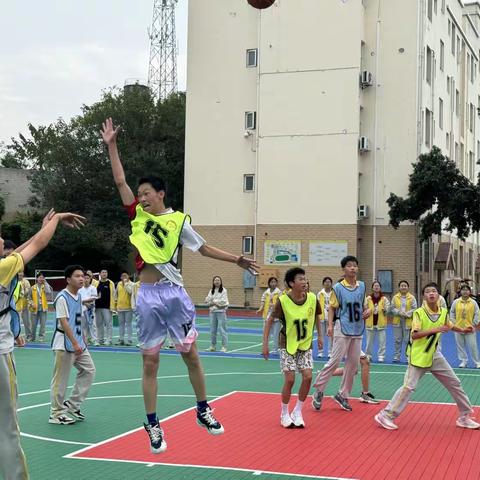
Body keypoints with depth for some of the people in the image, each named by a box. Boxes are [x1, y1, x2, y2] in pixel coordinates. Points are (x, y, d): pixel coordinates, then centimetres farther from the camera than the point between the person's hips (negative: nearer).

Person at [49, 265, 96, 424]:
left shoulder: (79, 296, 12)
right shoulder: (62, 297, -15)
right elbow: (63, 322, -20)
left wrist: (83, 339, 19)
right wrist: (75, 343, -23)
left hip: (78, 343, 9)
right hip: (64, 344, -9)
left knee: (89, 370, 8)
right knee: (61, 379, -2)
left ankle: (72, 404, 18)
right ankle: (56, 413, 8)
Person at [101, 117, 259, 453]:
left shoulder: (178, 220, 2)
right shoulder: (138, 215, 7)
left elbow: (204, 248, 10)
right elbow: (121, 181, 6)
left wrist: (237, 259, 4)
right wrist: (111, 145, 3)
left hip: (174, 293, -1)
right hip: (148, 296, 2)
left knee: (191, 355, 7)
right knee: (150, 362, 5)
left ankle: (204, 411, 23)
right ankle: (153, 426, 12)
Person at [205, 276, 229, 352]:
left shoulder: (223, 290, -4)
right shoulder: (211, 291, 11)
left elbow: (223, 301, -12)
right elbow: (207, 301, 6)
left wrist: (214, 301, -9)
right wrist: (213, 303, -12)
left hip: (221, 312, -5)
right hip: (212, 312, 5)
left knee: (222, 329, -7)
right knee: (212, 329, 9)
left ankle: (224, 346, -2)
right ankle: (213, 345, 18)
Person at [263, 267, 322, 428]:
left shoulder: (312, 298, -11)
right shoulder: (283, 301, -20)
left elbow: (316, 316, 10)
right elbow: (269, 320, -11)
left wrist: (320, 336, 12)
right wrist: (265, 344, -13)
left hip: (305, 344, 3)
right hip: (287, 345, -3)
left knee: (307, 377, -7)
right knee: (290, 379, -8)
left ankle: (297, 412, 13)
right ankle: (284, 414, 13)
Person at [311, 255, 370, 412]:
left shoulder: (362, 286, 7)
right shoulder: (338, 287, -6)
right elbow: (332, 308, -3)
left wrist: (367, 311, -2)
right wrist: (330, 325, -15)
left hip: (358, 329, 5)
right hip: (343, 329, -5)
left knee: (353, 363, 7)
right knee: (335, 361, -8)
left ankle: (343, 395, 20)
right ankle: (318, 391, 5)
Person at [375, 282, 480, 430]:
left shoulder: (443, 312, 1)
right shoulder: (419, 313, -17)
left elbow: (449, 326, 24)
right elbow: (414, 335, -26)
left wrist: (463, 330, 10)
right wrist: (435, 330, -31)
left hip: (434, 355, 6)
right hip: (418, 356, -6)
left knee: (454, 383, 10)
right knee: (409, 386, -11)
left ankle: (464, 416, 25)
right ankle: (386, 415, -1)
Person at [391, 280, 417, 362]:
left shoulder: (412, 298, 1)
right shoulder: (395, 297, 6)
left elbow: (414, 309, -2)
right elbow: (392, 308, 3)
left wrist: (407, 314, -16)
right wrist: (399, 312, -14)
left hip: (408, 321, -2)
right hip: (397, 321, 2)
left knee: (408, 340, -2)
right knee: (397, 340, 6)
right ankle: (397, 356, 14)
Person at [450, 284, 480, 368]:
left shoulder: (473, 302, 0)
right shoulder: (456, 302, 2)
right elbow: (452, 312, 8)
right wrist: (454, 323, 1)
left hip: (470, 328, -2)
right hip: (458, 328, 2)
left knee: (472, 345, -1)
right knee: (460, 345, 6)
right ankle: (463, 361, 18)